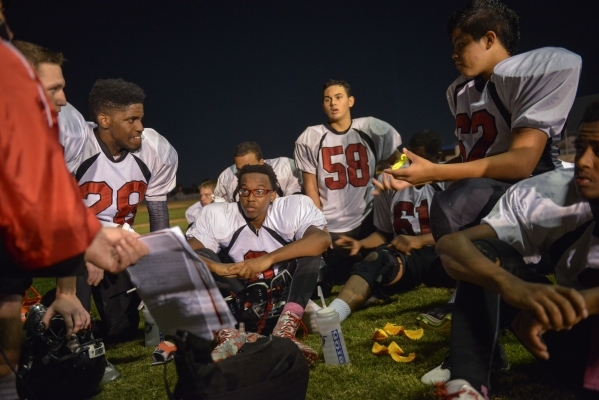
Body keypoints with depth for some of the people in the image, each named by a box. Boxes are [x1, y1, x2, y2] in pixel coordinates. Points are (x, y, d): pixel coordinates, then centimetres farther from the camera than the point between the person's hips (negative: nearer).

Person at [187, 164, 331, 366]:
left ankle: (285, 331, -35)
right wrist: (218, 268, -39)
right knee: (200, 258, -18)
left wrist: (268, 259, -42)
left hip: (286, 294, -1)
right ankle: (227, 334, -36)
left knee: (311, 249, -25)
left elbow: (323, 239, -34)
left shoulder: (295, 207, -16)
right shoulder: (217, 215, -10)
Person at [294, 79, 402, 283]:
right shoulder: (310, 138, -1)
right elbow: (311, 186, 1)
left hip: (368, 220, 1)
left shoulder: (372, 129, -1)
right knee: (339, 278, 3)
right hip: (330, 227, 0)